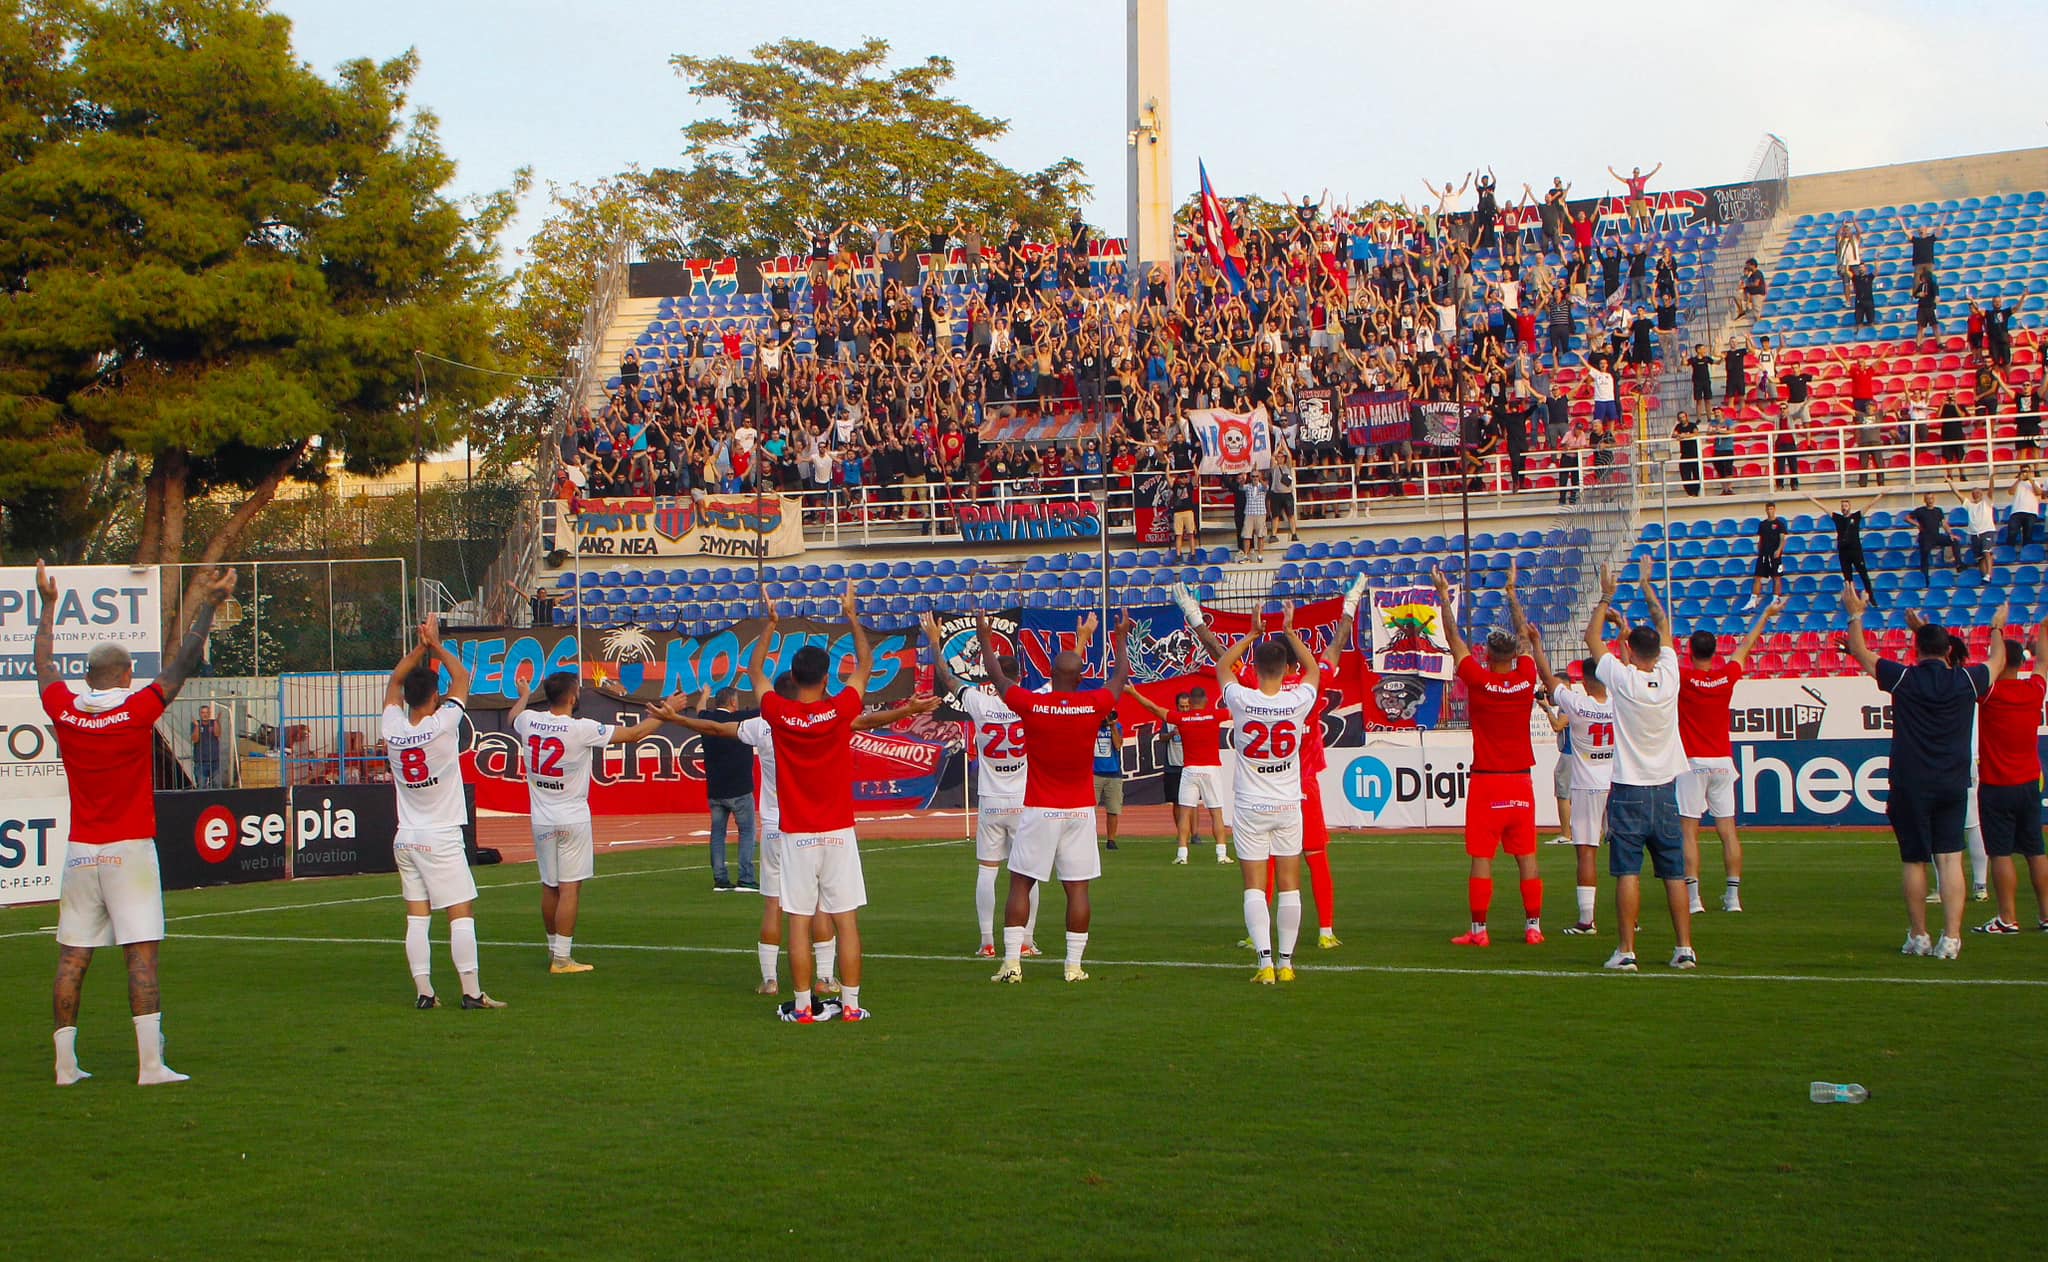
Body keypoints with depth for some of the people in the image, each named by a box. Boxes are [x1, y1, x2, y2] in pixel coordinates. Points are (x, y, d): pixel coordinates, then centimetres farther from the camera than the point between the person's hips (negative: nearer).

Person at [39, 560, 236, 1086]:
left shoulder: (63, 709, 1)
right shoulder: (137, 709, -9)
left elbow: (44, 664, 19)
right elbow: (181, 668, -3)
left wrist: (47, 604, 31)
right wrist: (206, 607, 3)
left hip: (80, 851, 4)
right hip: (130, 849, -4)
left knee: (72, 959, 6)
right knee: (141, 956, -6)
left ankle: (65, 1064, 9)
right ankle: (150, 1064, -10)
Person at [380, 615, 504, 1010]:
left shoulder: (392, 729, -1)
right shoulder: (442, 726, -12)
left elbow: (393, 682, 17)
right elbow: (462, 678, 1)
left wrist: (421, 647, 16)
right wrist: (437, 646, 10)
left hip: (405, 839, 5)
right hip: (442, 840, -5)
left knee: (416, 918, 5)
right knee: (462, 915, -3)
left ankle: (423, 992, 4)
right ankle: (472, 991, -5)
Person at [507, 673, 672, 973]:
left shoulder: (529, 722, -1)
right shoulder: (582, 729, -16)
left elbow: (511, 719, 26)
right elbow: (634, 733, -10)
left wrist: (526, 695, 46)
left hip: (541, 820, 6)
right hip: (572, 820, -6)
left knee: (549, 887, 16)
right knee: (569, 888, -3)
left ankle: (553, 948, 28)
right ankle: (561, 958, -4)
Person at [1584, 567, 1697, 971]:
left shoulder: (1623, 679, -9)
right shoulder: (1668, 676, -1)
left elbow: (1592, 638, 4)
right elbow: (1664, 630, 17)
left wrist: (1606, 599, 14)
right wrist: (1650, 594, 28)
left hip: (1628, 791, -4)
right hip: (1665, 790, 4)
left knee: (1627, 873, -5)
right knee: (1675, 874, 6)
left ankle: (1627, 951, -9)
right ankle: (1685, 948, 6)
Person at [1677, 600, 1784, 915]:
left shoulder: (1682, 677, -11)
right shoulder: (1727, 676, 0)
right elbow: (1746, 646, 15)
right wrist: (1767, 615, 30)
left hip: (1691, 762, -4)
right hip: (1722, 761, 4)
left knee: (1689, 830, -3)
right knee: (1728, 830, 6)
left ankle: (1692, 897, -9)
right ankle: (1733, 896, 6)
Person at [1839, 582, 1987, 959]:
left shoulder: (1904, 678, -6)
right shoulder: (1966, 680, 0)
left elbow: (1862, 653, 8)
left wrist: (1855, 614, 21)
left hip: (1911, 784, -1)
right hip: (1954, 783, 1)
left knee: (1914, 861, 7)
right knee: (1950, 860, -1)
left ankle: (1918, 937, 12)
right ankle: (1951, 938, -9)